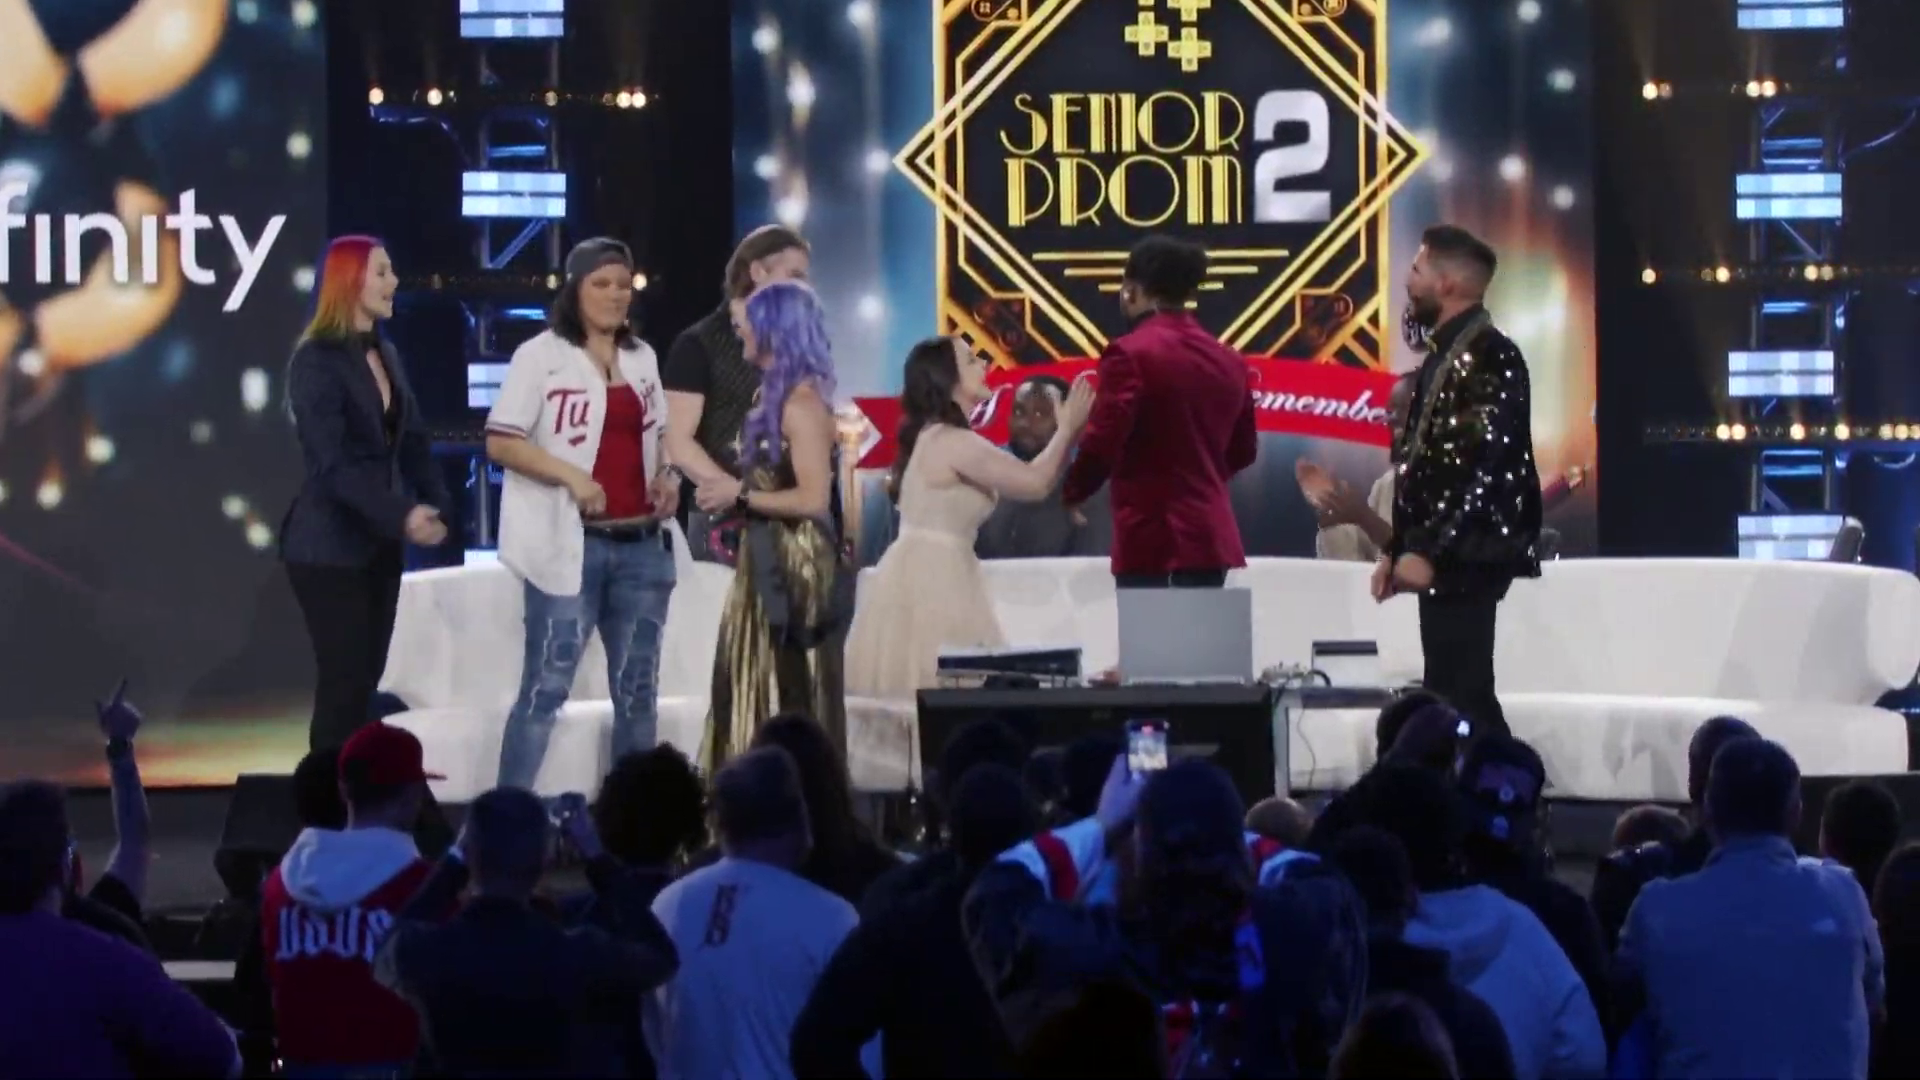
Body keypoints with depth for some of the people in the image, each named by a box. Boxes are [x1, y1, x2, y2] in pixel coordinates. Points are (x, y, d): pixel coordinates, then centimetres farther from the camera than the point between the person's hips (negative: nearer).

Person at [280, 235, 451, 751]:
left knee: (365, 679, 9)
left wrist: (435, 504, -4)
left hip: (380, 545, 7)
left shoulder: (386, 354, 11)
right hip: (331, 548, -7)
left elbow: (411, 440, 12)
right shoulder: (315, 361, -13)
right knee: (344, 681, -6)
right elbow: (331, 462, -20)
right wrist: (402, 514, -27)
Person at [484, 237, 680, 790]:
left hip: (642, 546, 6)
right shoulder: (542, 355, -3)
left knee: (637, 687, 9)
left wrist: (667, 477, 3)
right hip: (571, 544, -6)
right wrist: (570, 476, -20)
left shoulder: (642, 358, 15)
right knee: (546, 686, -8)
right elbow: (500, 442, -8)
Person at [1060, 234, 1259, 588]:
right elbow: (1243, 450, 20)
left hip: (1151, 537, -6)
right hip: (1211, 534, 6)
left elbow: (1103, 442, -16)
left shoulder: (1131, 353, -10)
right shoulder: (1228, 360, 12)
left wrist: (1069, 493, 2)